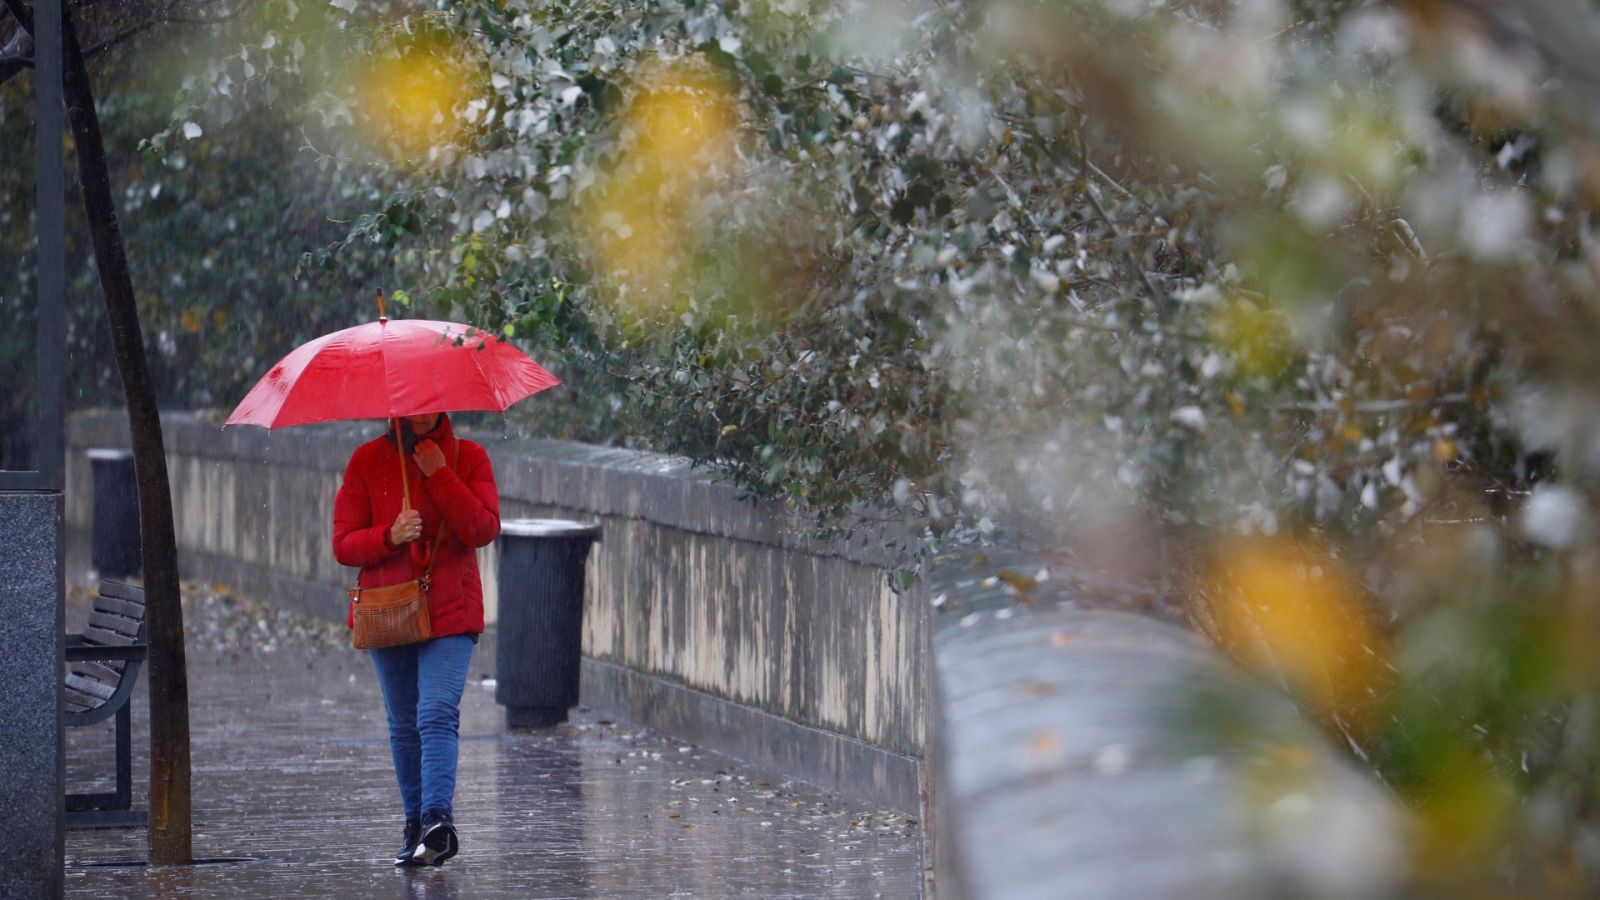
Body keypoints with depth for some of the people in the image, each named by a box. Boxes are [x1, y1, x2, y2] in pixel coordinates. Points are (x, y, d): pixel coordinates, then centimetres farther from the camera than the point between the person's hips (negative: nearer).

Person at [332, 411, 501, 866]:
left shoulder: (468, 457, 2)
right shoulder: (367, 461, 4)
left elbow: (484, 529, -11)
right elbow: (343, 545, 1)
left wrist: (440, 474, -17)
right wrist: (390, 536, -18)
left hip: (450, 611, -2)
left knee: (438, 714, -19)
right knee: (405, 725, 8)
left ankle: (437, 819, -30)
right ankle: (417, 825, 17)